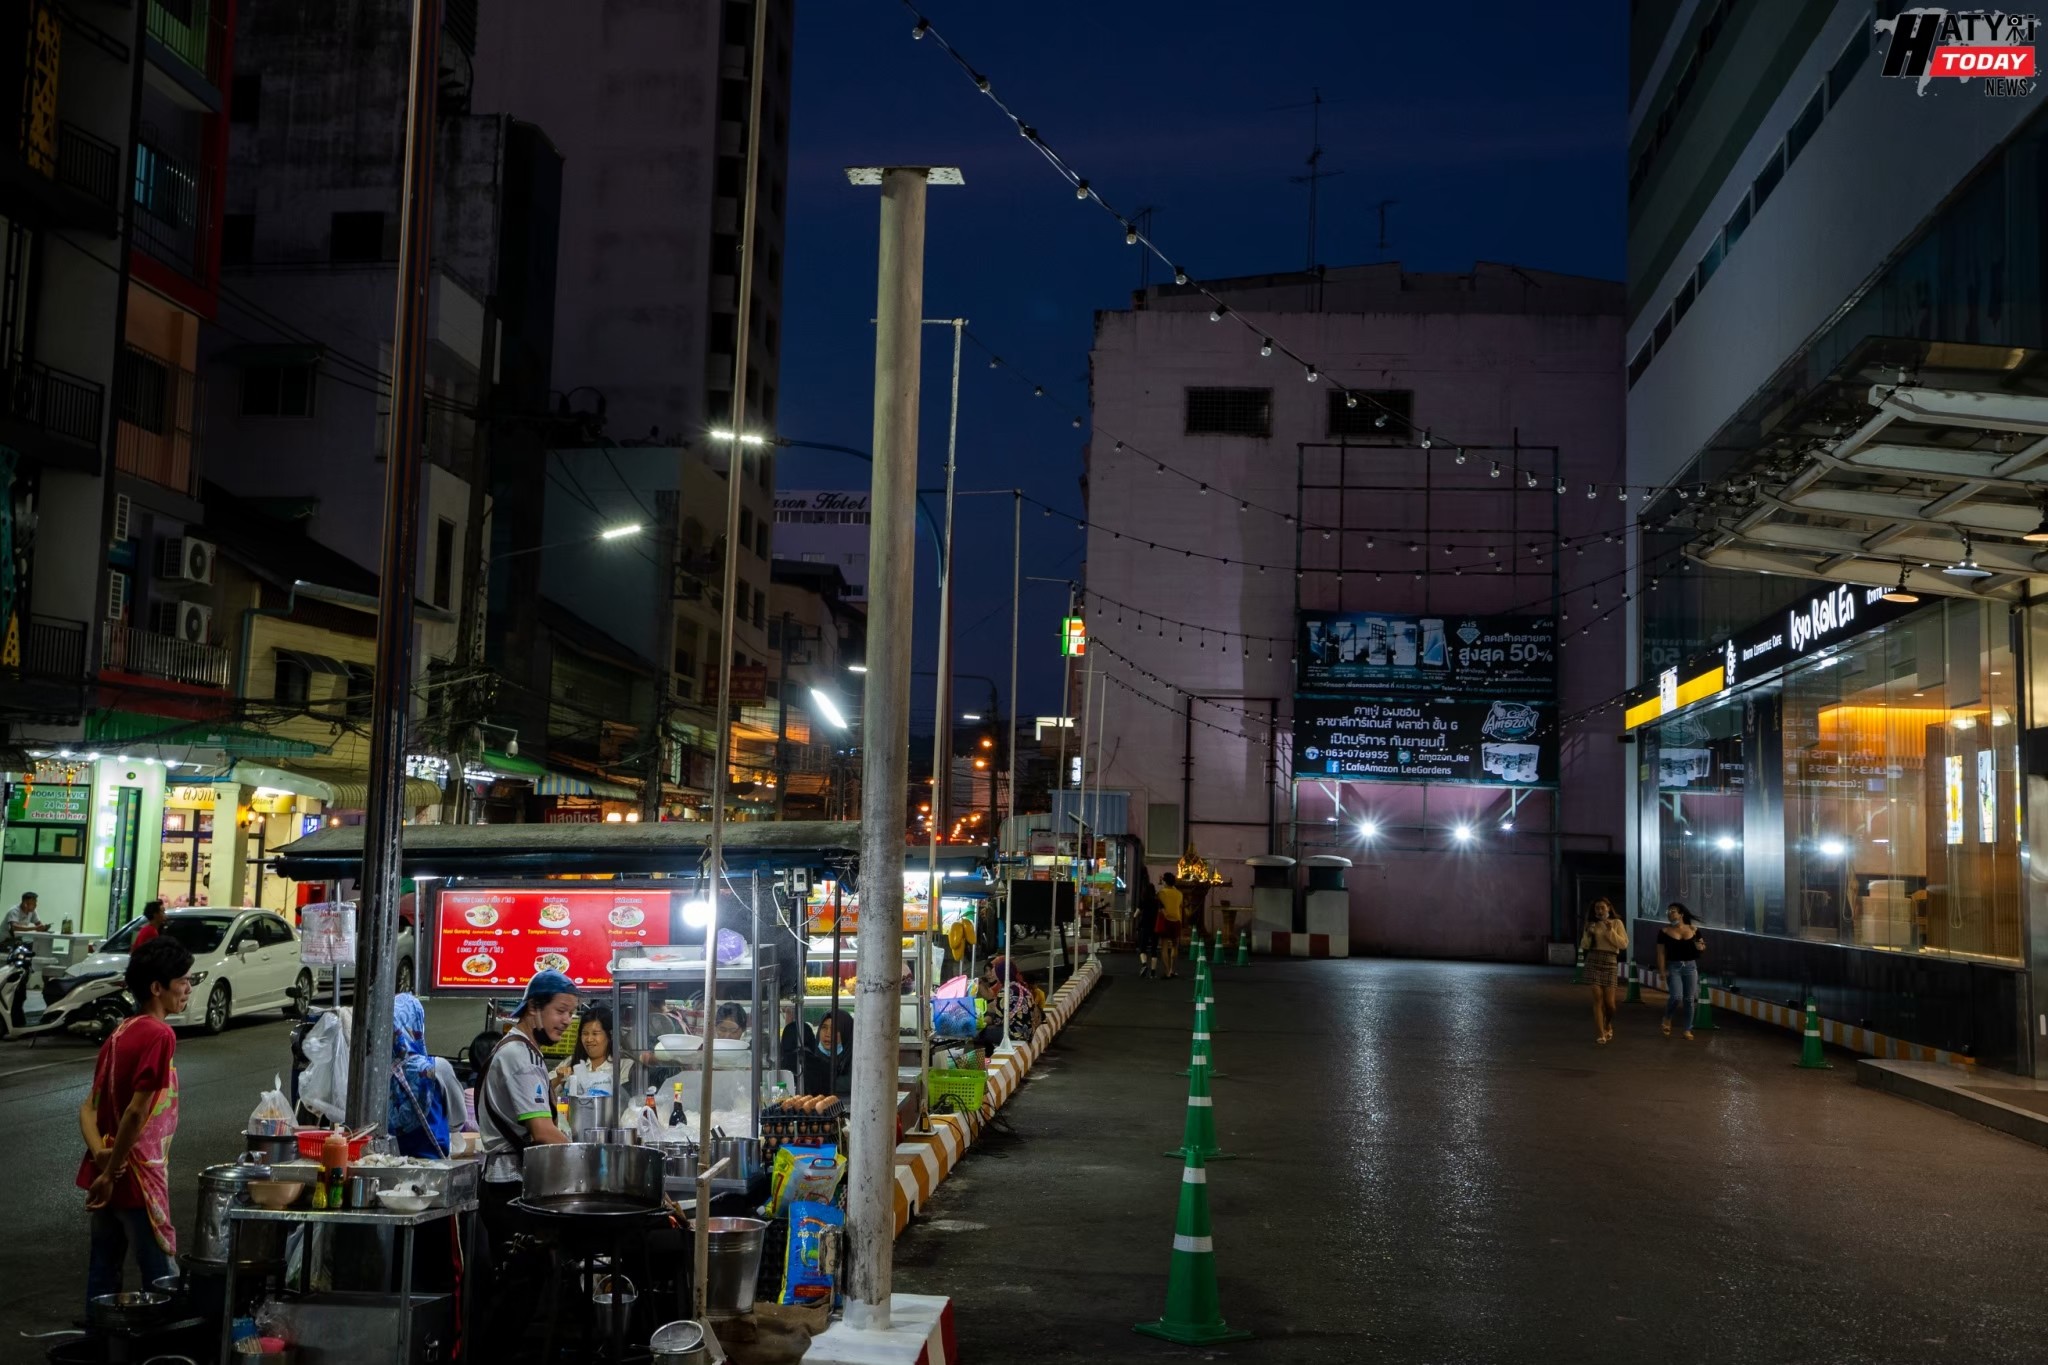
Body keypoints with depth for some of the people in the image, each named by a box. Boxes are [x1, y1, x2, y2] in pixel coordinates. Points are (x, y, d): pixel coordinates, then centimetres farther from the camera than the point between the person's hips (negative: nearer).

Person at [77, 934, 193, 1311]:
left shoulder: (121, 1033, 9)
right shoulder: (159, 1035, -18)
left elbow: (89, 1107, 8)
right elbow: (137, 1112, -24)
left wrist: (100, 1156, -6)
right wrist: (111, 1173, -16)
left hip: (107, 1176, 9)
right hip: (137, 1177, -8)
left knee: (104, 1272, 15)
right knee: (162, 1281, 0)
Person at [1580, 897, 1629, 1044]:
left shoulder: (1616, 923, 4)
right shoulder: (1591, 924, 10)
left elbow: (1624, 944, -4)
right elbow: (1584, 946, 8)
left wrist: (1611, 932, -14)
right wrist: (1588, 934, -10)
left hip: (1609, 962, -1)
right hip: (1593, 962, 1)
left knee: (1609, 1001, -2)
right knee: (1597, 999, -6)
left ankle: (1608, 1025, 30)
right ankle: (1602, 1034, -3)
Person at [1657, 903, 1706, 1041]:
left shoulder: (1693, 930, 3)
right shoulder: (1664, 932, -3)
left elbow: (1703, 945, 14)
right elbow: (1661, 953, -5)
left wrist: (1701, 947, -10)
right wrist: (1662, 971, -13)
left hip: (1690, 966, 3)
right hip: (1673, 967, -3)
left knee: (1689, 999, 4)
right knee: (1676, 997, -17)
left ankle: (1687, 1029, 14)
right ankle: (1667, 1018, 12)